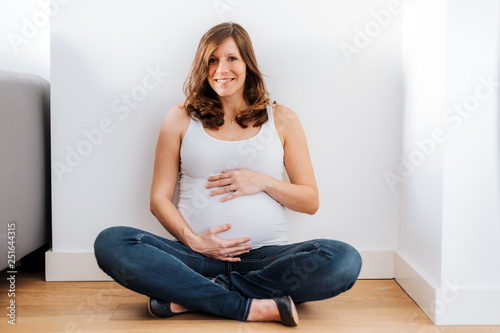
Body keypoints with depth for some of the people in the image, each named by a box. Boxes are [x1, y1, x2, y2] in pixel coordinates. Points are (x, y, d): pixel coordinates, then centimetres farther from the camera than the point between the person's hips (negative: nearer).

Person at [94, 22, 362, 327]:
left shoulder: (281, 119, 11)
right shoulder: (181, 119, 11)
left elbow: (311, 202, 11)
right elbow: (159, 198, 8)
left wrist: (264, 182, -6)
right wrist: (193, 240, -9)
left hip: (267, 256, 1)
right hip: (196, 255, 0)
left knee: (344, 260, -29)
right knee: (111, 242, -25)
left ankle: (189, 296, -22)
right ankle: (254, 306, -25)